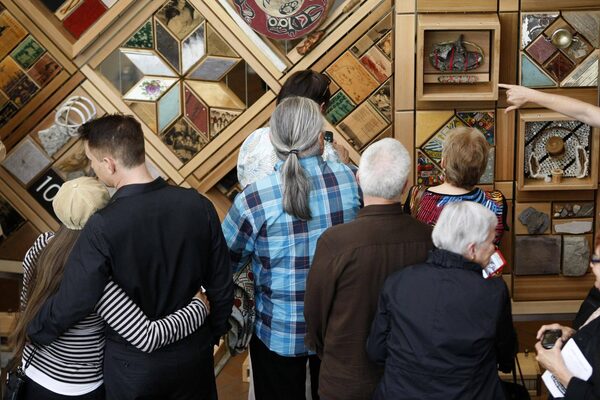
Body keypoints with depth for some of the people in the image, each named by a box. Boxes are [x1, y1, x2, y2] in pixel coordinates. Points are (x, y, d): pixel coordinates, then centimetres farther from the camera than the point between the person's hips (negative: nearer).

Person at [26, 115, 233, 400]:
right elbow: (221, 287, -5)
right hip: (194, 355, 3)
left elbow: (71, 303, -20)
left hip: (133, 366, -3)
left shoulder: (103, 227, -25)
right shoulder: (198, 206, -13)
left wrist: (32, 333, 0)